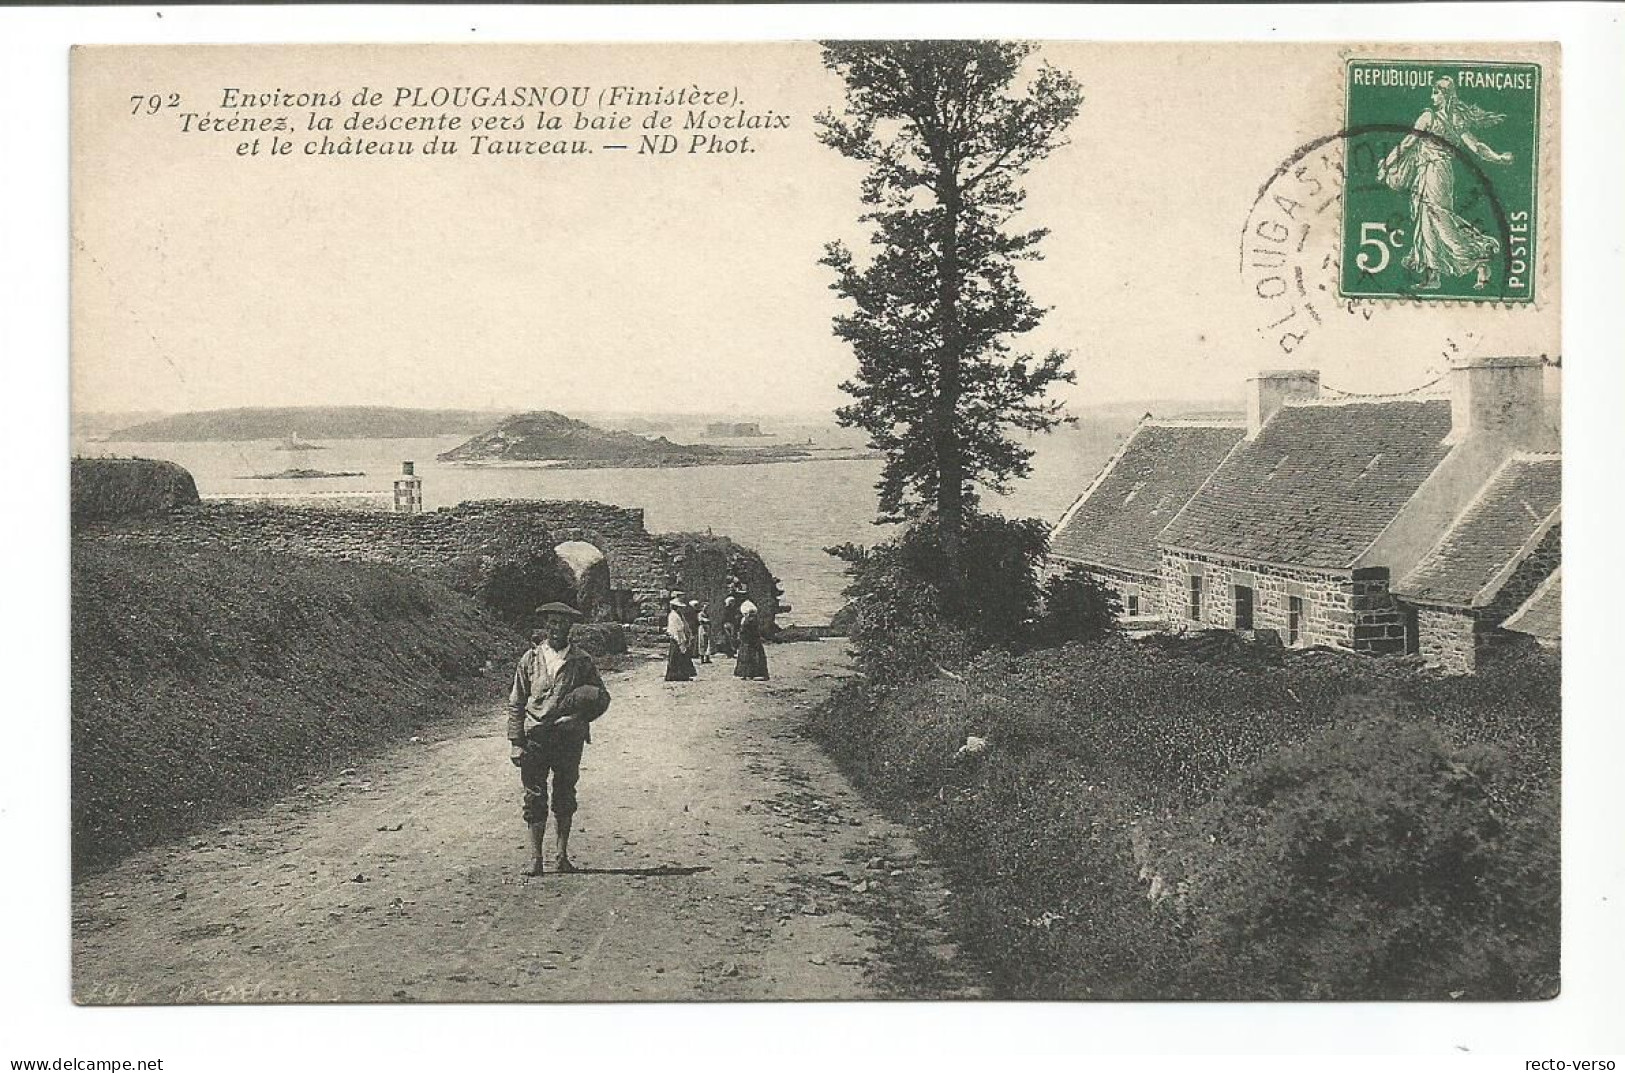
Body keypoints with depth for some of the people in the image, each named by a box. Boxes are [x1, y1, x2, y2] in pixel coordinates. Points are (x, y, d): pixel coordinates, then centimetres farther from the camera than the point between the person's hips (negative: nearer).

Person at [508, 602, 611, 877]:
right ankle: (535, 859, 5)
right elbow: (516, 704, 6)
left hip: (569, 738, 0)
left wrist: (580, 717, -11)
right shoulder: (530, 659, 5)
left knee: (565, 797, 7)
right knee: (535, 798, 0)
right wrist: (516, 742, -2)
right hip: (535, 737, 0)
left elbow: (601, 698, 10)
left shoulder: (582, 662, 4)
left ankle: (563, 855, 17)